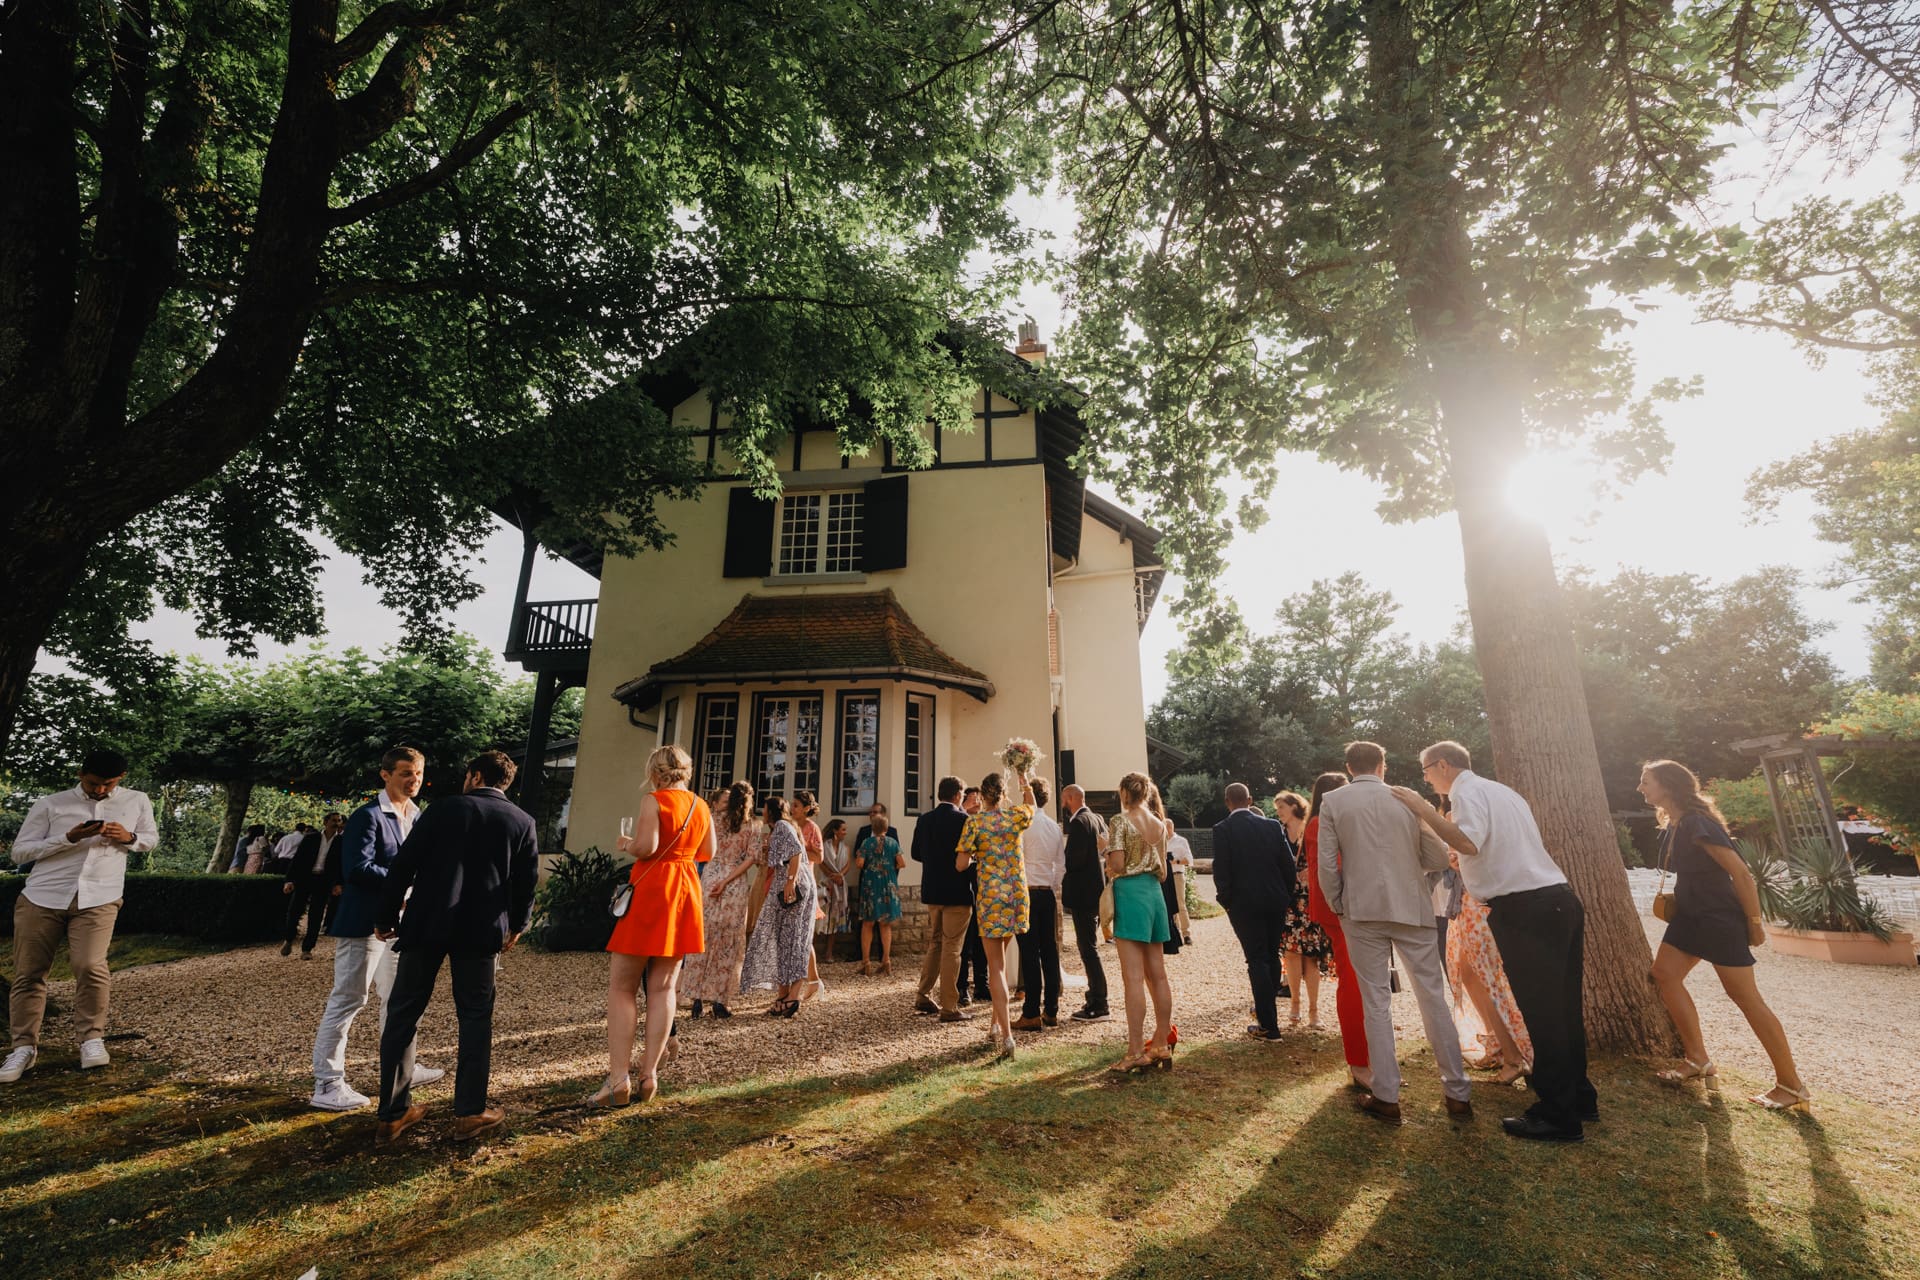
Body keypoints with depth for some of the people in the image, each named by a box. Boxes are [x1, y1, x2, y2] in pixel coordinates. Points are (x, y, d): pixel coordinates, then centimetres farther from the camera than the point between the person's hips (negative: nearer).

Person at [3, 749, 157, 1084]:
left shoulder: (137, 801, 9)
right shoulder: (49, 804, 4)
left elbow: (152, 838, 21)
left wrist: (129, 837, -2)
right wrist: (69, 838, -14)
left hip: (98, 900, -1)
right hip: (41, 897, 1)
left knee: (90, 967, -15)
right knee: (28, 974, 4)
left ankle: (92, 1039, 0)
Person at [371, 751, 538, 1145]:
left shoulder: (444, 808, 1)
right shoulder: (522, 821, 3)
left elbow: (404, 865, -1)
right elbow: (526, 882, 6)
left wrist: (386, 917, 9)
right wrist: (515, 926, 20)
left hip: (425, 924, 0)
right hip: (481, 931, 0)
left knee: (403, 1014, 13)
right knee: (475, 1018, 9)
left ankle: (392, 1113, 18)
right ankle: (470, 1112, 12)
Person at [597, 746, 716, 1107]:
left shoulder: (653, 800, -10)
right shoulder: (702, 806, 9)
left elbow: (645, 847, -21)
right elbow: (707, 853, 17)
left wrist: (626, 844, -1)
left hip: (650, 891, -6)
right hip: (685, 893, 6)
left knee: (621, 987, 3)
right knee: (663, 986, 11)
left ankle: (619, 1079, 0)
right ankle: (649, 1073, 13)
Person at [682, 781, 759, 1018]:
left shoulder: (718, 819, 4)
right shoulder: (755, 826, 0)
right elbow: (751, 858, -9)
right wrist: (726, 882, -10)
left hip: (709, 880, 2)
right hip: (735, 888, -2)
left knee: (703, 938, 10)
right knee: (727, 943, 5)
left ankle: (698, 997, 13)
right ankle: (718, 1000, 8)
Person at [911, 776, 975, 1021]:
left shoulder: (924, 819, 2)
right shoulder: (963, 819, -14)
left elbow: (916, 853, 8)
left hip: (932, 891, 6)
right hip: (957, 892, -6)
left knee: (934, 944, 20)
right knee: (951, 948, 2)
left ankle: (923, 997, 26)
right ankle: (948, 1007, 7)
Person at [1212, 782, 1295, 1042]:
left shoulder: (1222, 829, -9)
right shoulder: (1272, 826, 2)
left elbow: (1221, 870, -12)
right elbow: (1288, 864, 3)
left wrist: (1226, 900, 2)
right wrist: (1287, 898, 12)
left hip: (1244, 904, -4)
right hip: (1276, 901, 4)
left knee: (1257, 961, 2)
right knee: (1272, 956, 18)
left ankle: (1269, 1025, 4)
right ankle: (1266, 1008, 33)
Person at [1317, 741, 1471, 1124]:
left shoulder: (1332, 801, -2)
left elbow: (1327, 865, -6)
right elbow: (1438, 858, 4)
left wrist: (1338, 906, 7)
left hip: (1362, 910, -1)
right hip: (1411, 908, 2)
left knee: (1376, 1002, 7)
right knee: (1433, 997, 13)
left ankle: (1386, 1097, 11)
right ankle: (1458, 1094, 21)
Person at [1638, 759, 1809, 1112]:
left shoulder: (1696, 823, -22)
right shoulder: (1671, 825, 7)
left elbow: (1741, 873, -20)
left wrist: (1755, 923, -15)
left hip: (1720, 918, -9)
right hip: (1690, 915, 9)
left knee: (1745, 998, -4)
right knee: (1665, 973, 6)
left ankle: (1792, 1086, 9)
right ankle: (1698, 1060, 15)